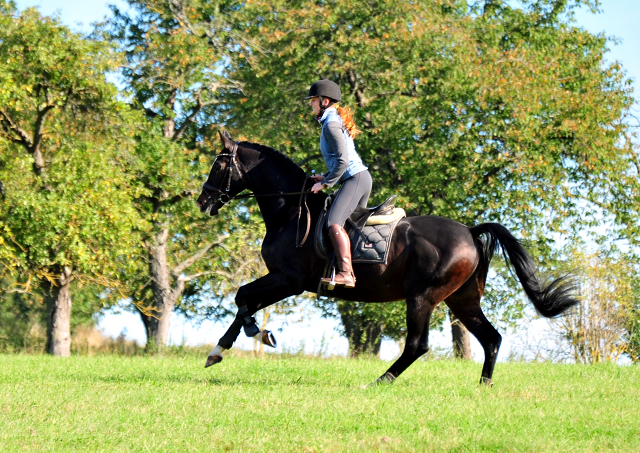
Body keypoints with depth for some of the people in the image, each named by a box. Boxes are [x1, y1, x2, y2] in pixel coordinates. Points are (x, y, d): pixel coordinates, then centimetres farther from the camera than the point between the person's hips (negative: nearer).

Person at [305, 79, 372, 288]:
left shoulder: (331, 124, -12)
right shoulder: (336, 120, 19)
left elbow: (343, 160, -20)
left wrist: (326, 183, -12)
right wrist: (326, 176, 16)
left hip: (355, 178, -11)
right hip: (362, 177, 11)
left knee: (334, 222, -24)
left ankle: (346, 273, -33)